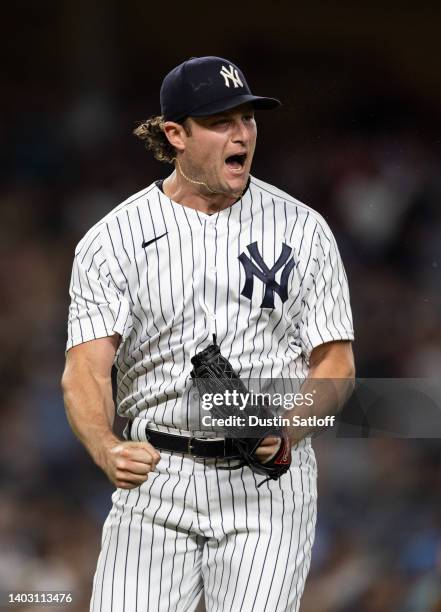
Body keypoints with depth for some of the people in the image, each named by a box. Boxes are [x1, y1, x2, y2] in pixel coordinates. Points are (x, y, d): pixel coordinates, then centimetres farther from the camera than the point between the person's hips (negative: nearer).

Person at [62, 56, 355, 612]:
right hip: (155, 482, 0)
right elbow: (85, 366, -9)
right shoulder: (112, 239, 1)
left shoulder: (301, 229, 5)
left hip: (269, 479, 0)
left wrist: (288, 430, -15)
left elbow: (335, 362, 5)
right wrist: (106, 449, -30)